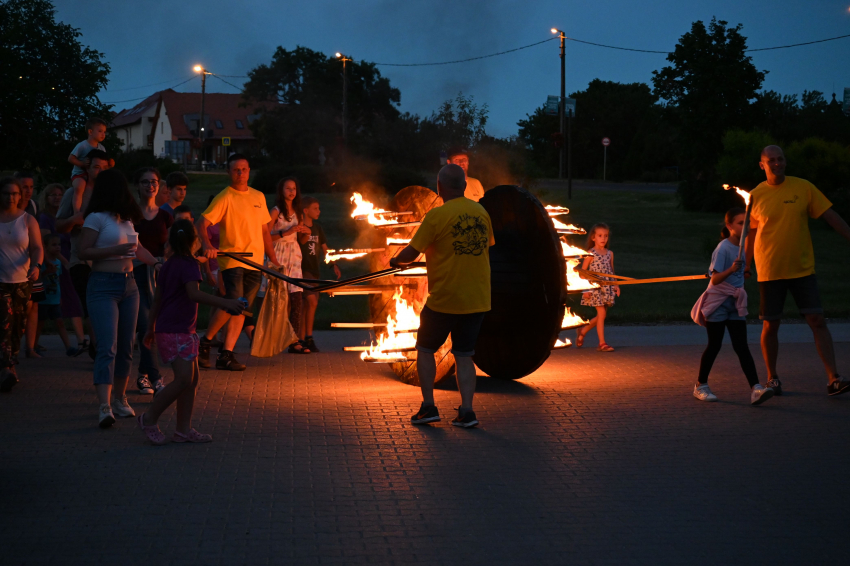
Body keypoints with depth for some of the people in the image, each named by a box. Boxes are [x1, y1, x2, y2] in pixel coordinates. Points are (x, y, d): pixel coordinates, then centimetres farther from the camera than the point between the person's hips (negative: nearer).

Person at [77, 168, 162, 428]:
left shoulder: (126, 219, 17)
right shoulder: (97, 218, -6)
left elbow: (137, 248, 30)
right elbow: (83, 252, -11)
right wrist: (116, 249, -18)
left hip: (128, 285, 8)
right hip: (103, 286, -8)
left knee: (126, 347, 8)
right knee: (108, 346, -16)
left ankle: (119, 399, 18)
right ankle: (104, 407, -21)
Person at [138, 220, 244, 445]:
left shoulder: (169, 264, 16)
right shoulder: (188, 265, -12)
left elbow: (157, 298, 22)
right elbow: (194, 293, -28)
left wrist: (151, 328, 29)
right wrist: (224, 303, -34)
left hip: (183, 332, 10)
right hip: (175, 331, -10)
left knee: (192, 378, 9)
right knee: (184, 378, -15)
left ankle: (184, 430, 9)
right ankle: (150, 419, -4)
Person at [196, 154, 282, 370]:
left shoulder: (258, 197, 15)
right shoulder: (225, 198, -4)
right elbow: (202, 223, -12)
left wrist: (273, 259, 18)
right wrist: (207, 245, -30)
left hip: (255, 263, 6)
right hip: (232, 260, -6)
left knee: (242, 310, 2)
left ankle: (226, 354, 5)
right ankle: (205, 343, 3)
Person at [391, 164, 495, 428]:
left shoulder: (437, 215, -12)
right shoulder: (482, 213, 5)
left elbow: (411, 253, -10)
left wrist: (395, 261, 13)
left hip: (444, 299, -4)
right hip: (477, 299, 5)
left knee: (426, 349, 13)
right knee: (464, 355, 11)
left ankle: (428, 407, 11)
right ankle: (466, 411, 2)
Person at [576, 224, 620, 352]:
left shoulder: (610, 254, 12)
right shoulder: (591, 253, -4)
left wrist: (616, 285, 7)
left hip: (607, 288, 6)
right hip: (594, 287, -6)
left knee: (601, 315, 8)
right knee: (602, 313, -11)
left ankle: (582, 332, 29)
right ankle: (602, 343, -6)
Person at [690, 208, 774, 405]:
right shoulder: (723, 248, -15)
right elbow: (715, 279, -22)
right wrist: (731, 269, -35)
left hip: (735, 304, 6)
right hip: (717, 302, -6)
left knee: (742, 346, -4)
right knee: (714, 345, 0)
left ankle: (755, 389, -16)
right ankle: (701, 385, 17)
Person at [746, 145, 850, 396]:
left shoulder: (803, 188, 0)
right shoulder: (756, 196, 1)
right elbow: (751, 234, 10)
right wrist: (745, 267, 11)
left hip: (802, 269, 0)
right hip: (770, 271, 0)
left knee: (817, 320, -6)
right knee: (770, 325, 5)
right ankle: (772, 378, 22)